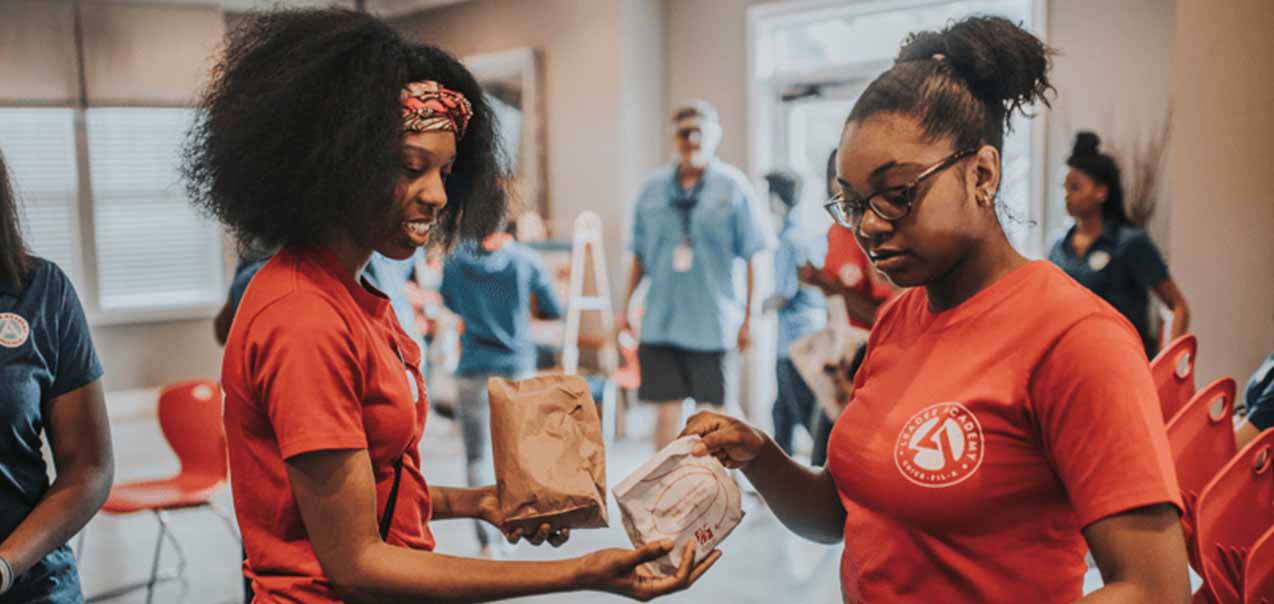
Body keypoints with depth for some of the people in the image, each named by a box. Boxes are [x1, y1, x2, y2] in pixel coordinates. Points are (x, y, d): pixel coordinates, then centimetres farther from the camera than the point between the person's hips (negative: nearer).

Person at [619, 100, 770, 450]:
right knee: (667, 406, 6)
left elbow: (753, 257, -3)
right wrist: (626, 305, 9)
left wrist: (749, 316, -7)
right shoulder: (653, 187, 7)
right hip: (661, 320, 3)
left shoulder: (733, 186, -2)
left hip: (714, 323, -2)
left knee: (713, 409, 5)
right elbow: (640, 255, 13)